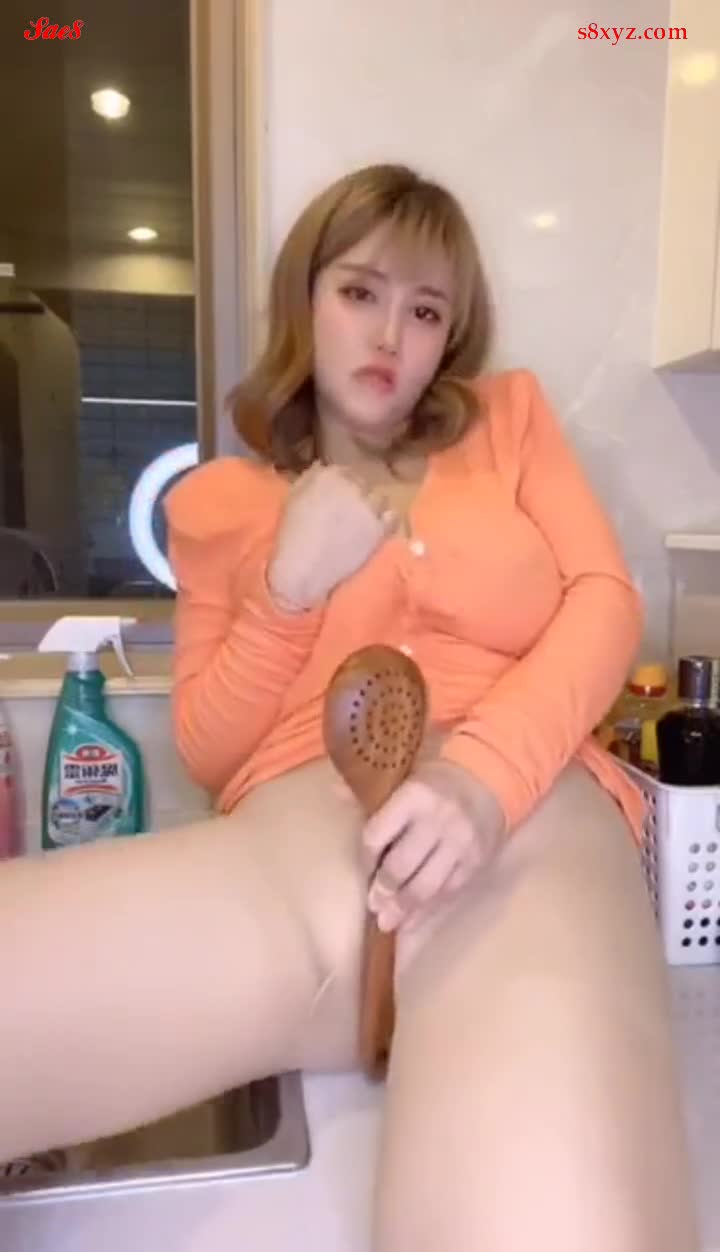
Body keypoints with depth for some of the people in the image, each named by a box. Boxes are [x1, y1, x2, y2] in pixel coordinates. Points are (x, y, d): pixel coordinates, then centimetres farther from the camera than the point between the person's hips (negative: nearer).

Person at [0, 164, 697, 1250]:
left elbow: (606, 600, 8)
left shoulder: (511, 416, 23)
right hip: (293, 830, 2)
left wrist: (485, 776, -11)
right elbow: (206, 753, 18)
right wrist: (291, 589, 1)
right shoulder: (217, 500, 21)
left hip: (532, 815, -1)